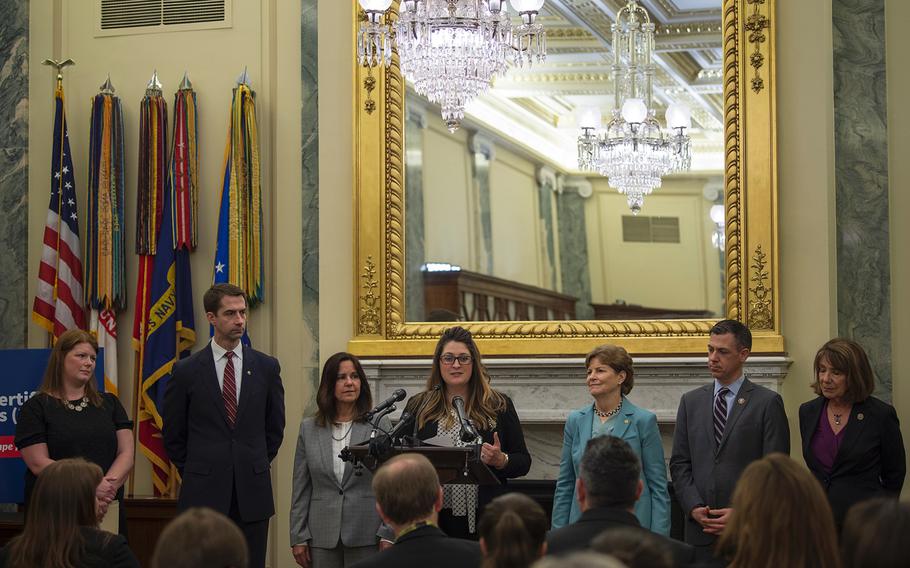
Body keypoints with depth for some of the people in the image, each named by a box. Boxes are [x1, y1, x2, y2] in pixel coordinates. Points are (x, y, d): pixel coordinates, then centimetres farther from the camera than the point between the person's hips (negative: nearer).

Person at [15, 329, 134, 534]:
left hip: (107, 509, 3)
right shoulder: (36, 408, 2)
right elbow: (39, 463, -8)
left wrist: (110, 484, -15)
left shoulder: (110, 404, 14)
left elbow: (127, 453, 6)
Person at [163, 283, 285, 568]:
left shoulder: (266, 367, 5)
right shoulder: (186, 370, 0)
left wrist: (256, 467, 11)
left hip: (252, 493, 2)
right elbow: (173, 434, 7)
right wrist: (195, 474, 7)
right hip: (204, 493, -2)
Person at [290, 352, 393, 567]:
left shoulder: (380, 424, 2)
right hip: (323, 539, 2)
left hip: (367, 536, -2)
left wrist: (389, 536, -6)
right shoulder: (309, 429, 9)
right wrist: (298, 537, 4)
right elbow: (301, 488, 9)